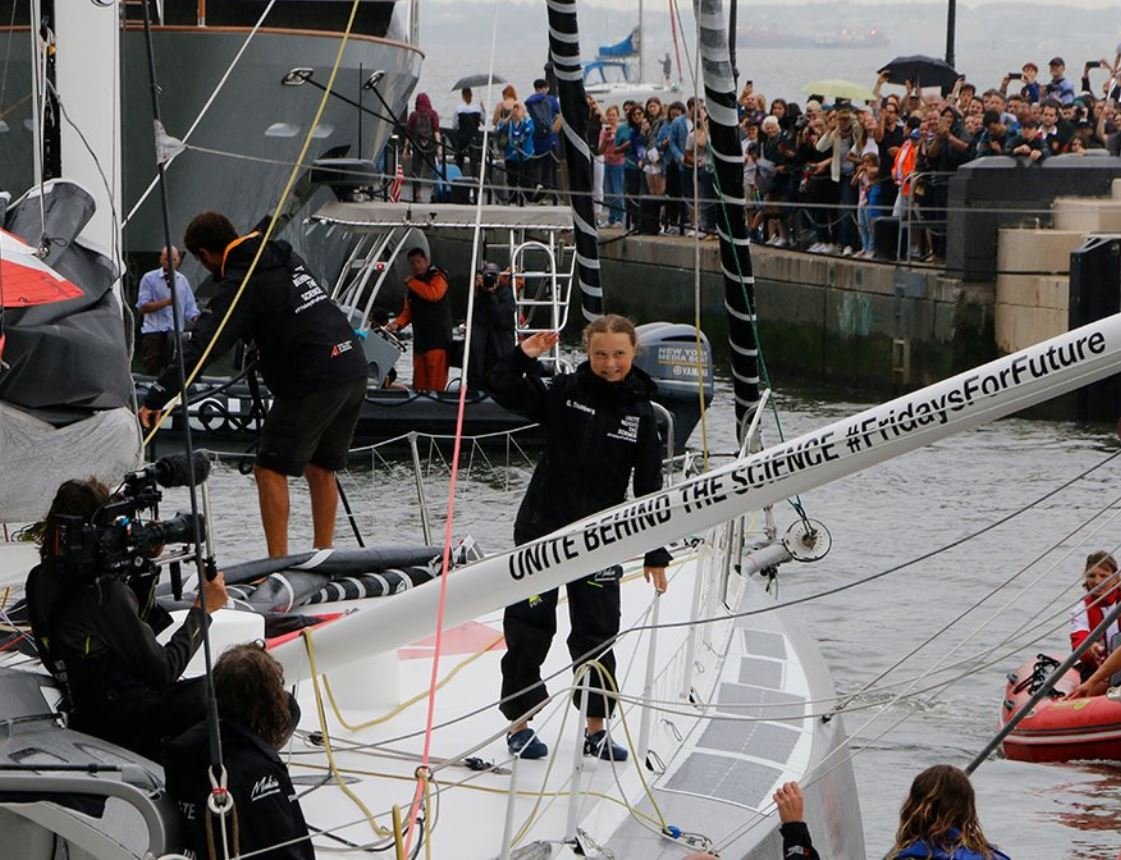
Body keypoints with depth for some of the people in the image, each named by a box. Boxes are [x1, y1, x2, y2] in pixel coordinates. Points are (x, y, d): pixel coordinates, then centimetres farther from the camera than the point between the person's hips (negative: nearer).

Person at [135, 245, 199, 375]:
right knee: (152, 372, -3)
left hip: (176, 332, 3)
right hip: (154, 332, -3)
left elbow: (190, 307, 9)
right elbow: (142, 306, -7)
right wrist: (166, 302, -19)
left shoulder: (182, 280, 12)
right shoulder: (149, 278, 1)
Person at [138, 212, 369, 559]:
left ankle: (278, 565, -6)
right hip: (354, 369, 8)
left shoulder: (240, 284, -10)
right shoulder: (286, 257, 15)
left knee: (270, 469, -1)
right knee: (320, 467, 18)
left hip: (312, 382, -8)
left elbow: (203, 346, -18)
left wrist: (157, 396, -21)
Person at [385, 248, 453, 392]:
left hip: (437, 338, -7)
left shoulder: (437, 277, 0)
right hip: (419, 338, 7)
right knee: (419, 378, 6)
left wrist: (412, 283, -11)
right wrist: (398, 323, 0)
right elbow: (408, 311, 19)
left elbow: (434, 294, -21)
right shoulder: (412, 284, 22)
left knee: (436, 375, -15)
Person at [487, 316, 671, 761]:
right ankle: (519, 723, 14)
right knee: (529, 629, 2)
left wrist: (655, 554, 1)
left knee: (596, 634, 8)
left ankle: (596, 728, 19)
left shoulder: (640, 414, 0)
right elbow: (506, 392, -6)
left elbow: (649, 488, 2)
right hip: (542, 527, -2)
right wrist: (523, 357, -21)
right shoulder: (564, 392, -4)